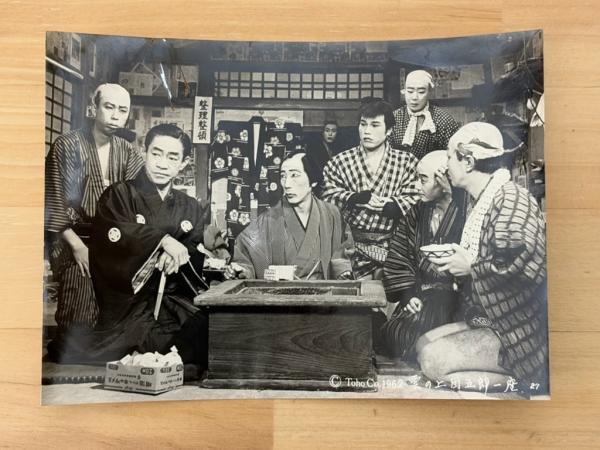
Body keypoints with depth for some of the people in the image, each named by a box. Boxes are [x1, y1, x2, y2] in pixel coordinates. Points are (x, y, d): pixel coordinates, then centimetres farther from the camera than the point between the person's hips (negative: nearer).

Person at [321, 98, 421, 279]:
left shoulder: (406, 161, 6)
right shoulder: (340, 162, 6)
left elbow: (413, 200, -3)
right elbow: (328, 196, -3)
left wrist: (387, 205, -18)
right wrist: (357, 198, -18)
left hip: (392, 246, 0)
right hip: (352, 246, 0)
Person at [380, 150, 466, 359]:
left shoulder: (466, 214, -6)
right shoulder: (418, 213, 10)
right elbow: (396, 262, 9)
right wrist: (409, 293, -4)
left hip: (451, 297, -4)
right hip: (420, 294, 5)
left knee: (409, 333, -24)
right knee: (391, 331, -17)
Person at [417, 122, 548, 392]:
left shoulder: (509, 197, -17)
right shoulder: (483, 202, 11)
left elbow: (527, 262, -32)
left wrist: (471, 266, -19)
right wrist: (454, 266, -1)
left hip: (519, 334, -9)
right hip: (489, 321, 9)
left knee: (432, 360, -19)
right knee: (422, 345, 5)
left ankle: (516, 385, -6)